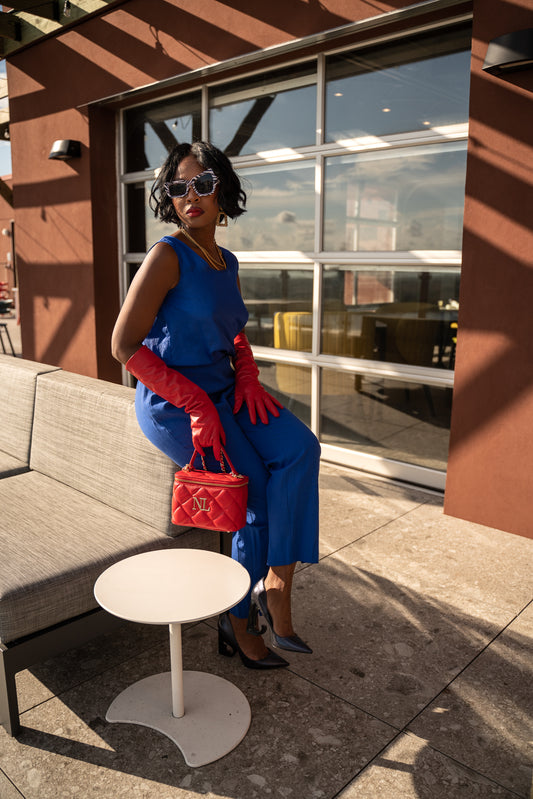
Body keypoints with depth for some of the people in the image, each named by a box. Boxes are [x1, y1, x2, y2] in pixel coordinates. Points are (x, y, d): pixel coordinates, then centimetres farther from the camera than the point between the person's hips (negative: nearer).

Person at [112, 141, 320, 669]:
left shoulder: (227, 263, 11)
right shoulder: (168, 255, -12)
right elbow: (124, 345, -17)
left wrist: (247, 378, 0)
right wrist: (197, 404, -20)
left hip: (221, 393, 7)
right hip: (172, 406, -7)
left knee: (300, 448, -16)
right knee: (263, 496, -11)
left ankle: (274, 582, -7)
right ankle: (239, 621, 11)